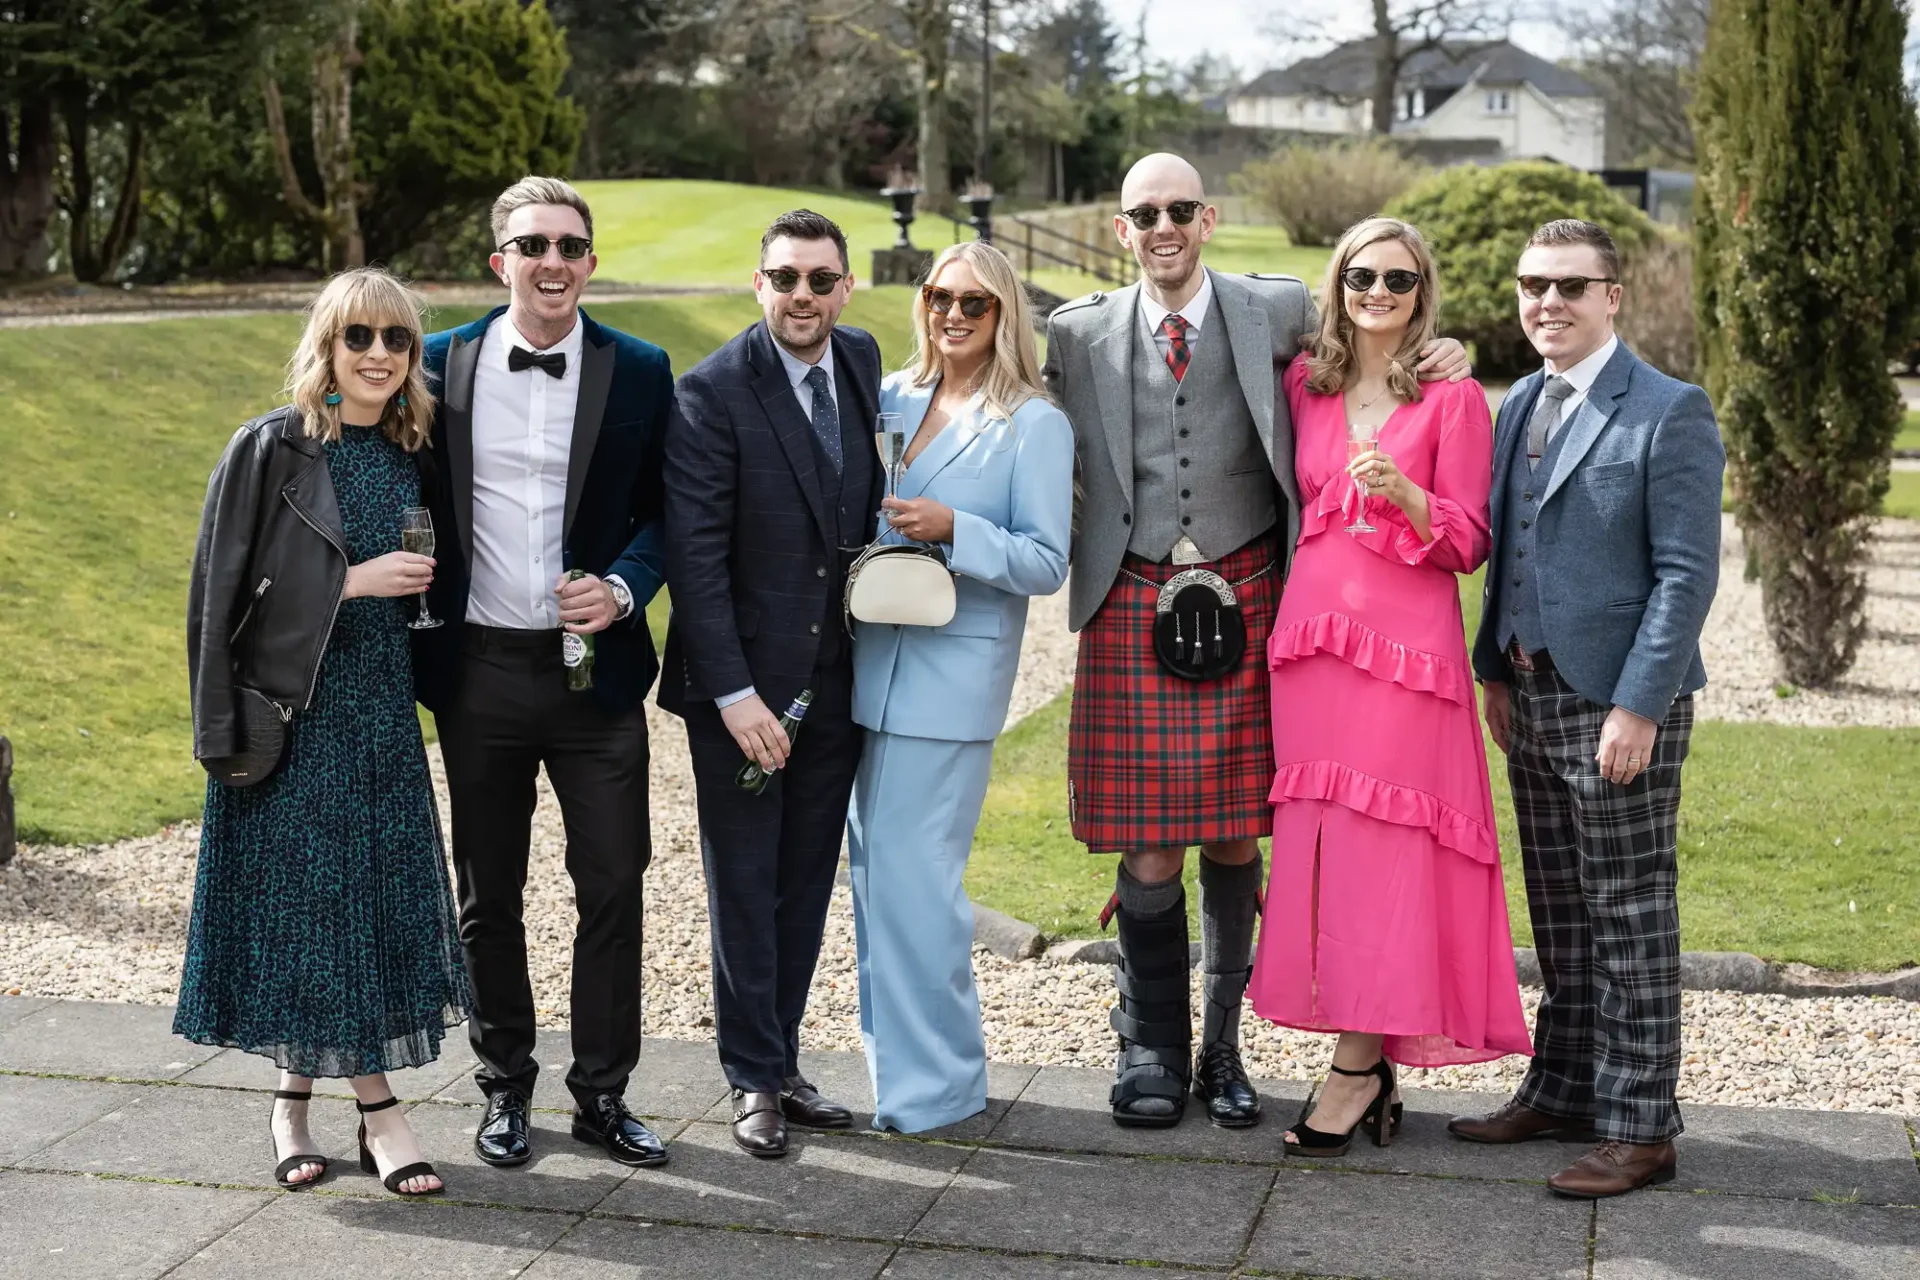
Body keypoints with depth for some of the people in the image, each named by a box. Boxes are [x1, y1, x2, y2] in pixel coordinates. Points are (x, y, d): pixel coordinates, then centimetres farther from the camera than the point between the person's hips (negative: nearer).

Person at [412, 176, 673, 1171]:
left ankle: (602, 1094, 18)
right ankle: (506, 1090, 26)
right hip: (479, 669, 1)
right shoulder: (444, 364, 1)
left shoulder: (640, 371, 1)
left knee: (613, 885, 3)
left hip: (596, 665, 0)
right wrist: (423, 634, -1)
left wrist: (624, 587, -14)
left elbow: (663, 510, 5)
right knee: (488, 895, 11)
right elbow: (416, 502, 6)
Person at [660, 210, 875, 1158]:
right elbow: (695, 557, -16)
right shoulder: (713, 392, -13)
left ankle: (781, 1061, 25)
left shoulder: (862, 362, 6)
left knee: (807, 885, 12)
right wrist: (734, 695, -20)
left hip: (836, 678, 5)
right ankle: (756, 1081, 18)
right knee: (745, 888, 5)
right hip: (742, 683, -5)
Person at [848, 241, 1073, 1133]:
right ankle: (898, 1054, 23)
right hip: (872, 663, 6)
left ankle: (933, 1081, 7)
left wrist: (952, 528, -19)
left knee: (908, 874, -7)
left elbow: (1047, 563, -7)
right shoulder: (891, 398, 12)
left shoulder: (1034, 424, -3)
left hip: (952, 676, -6)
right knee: (874, 867, 9)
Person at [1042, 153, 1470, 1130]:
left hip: (1243, 601, 0)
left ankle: (1221, 1047, 25)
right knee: (1147, 848, 1)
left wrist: (1437, 355, 1)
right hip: (1133, 604, 0)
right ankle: (1149, 1051, 21)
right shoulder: (1079, 333, 4)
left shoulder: (1275, 310, 3)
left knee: (1235, 837, 8)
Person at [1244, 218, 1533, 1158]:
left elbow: (1467, 544, -3)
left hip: (1406, 646, -4)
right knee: (1320, 843, 3)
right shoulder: (1305, 384, 12)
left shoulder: (1453, 399, 0)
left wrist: (1403, 492, -18)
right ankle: (1374, 1068, 13)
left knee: (1383, 845, -5)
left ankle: (1356, 1069, 4)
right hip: (1312, 633, 4)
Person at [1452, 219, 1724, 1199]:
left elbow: (1687, 572, -14)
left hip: (1618, 703, -7)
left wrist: (1637, 706, -19)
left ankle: (1637, 1126, 11)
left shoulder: (1670, 412, -10)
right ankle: (1564, 1090, 29)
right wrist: (1495, 670, 11)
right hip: (1531, 694, 7)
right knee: (1559, 916, 16)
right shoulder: (1519, 404, 12)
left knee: (1630, 918, 1)